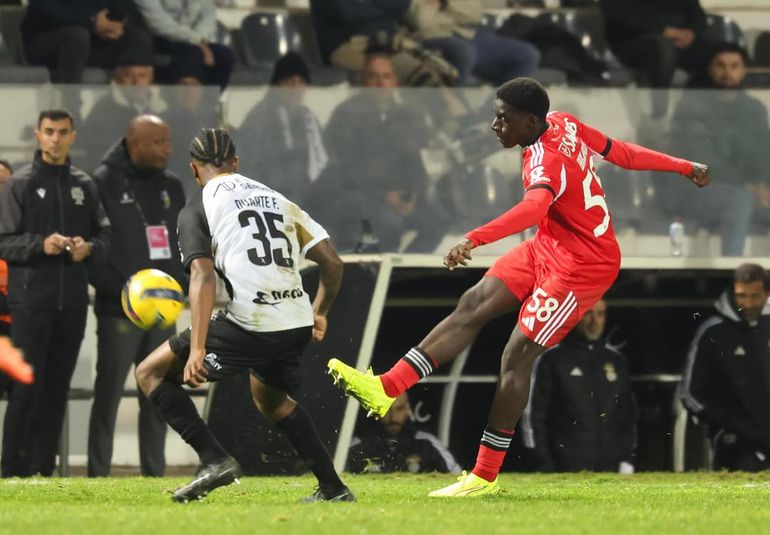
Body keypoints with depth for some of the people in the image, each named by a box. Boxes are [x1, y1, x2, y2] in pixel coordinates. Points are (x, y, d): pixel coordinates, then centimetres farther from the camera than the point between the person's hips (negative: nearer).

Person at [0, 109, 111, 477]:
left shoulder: (85, 186, 12)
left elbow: (104, 236, 14)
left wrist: (89, 248, -7)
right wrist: (41, 244, -19)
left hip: (72, 302, 4)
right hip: (31, 299, -4)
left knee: (57, 388, 6)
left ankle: (43, 468, 11)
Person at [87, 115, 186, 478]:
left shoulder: (171, 186, 13)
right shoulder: (103, 184, -7)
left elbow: (184, 241, 20)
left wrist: (180, 282, 4)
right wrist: (120, 289, -19)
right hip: (118, 312, -6)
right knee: (108, 394, -4)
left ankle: (154, 473, 14)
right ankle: (98, 474, -1)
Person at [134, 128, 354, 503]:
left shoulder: (197, 209, 3)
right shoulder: (277, 199, 20)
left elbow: (203, 276, -12)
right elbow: (333, 263, 16)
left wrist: (196, 349, -18)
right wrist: (319, 314, 32)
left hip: (248, 326, -6)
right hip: (297, 324, 6)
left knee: (150, 373, 7)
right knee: (270, 397, 35)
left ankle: (214, 459, -9)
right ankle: (333, 488, 30)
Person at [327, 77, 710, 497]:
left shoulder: (547, 161, -30)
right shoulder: (563, 124, -2)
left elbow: (534, 206, -51)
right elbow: (620, 152, 8)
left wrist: (473, 240, -64)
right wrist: (683, 167, 22)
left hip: (583, 265, -10)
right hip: (549, 248, 10)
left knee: (517, 355, -10)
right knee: (473, 306, -2)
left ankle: (486, 475, -4)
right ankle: (388, 388, -7)